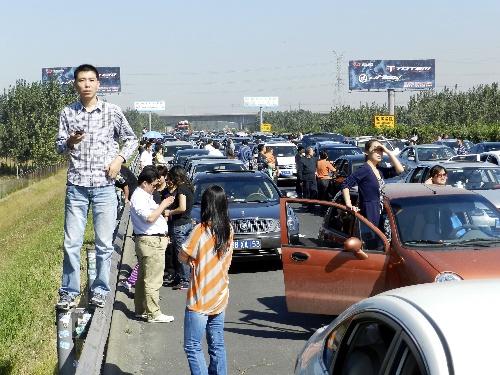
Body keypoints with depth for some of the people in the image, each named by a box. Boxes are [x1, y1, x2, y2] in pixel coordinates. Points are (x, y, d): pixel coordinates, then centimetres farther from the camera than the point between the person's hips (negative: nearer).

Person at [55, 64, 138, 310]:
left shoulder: (112, 112, 2)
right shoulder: (68, 113, 5)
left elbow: (131, 139, 12)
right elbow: (59, 146, 8)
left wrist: (120, 158, -5)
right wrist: (69, 142, -14)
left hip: (104, 186, -1)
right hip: (76, 185, 1)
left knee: (104, 243, 4)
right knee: (71, 242, 2)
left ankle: (100, 290, 17)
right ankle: (68, 292, 13)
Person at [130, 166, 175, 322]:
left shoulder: (145, 195, 19)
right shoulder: (139, 197, -15)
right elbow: (149, 217, -26)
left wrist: (163, 206, 14)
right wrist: (163, 205, -16)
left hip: (152, 240, 11)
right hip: (151, 241, -11)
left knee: (143, 278, 16)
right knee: (153, 280, -9)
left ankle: (141, 310, 24)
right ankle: (153, 314, -7)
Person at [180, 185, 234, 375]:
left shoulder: (201, 230, -16)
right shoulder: (228, 230, 2)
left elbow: (183, 257, -9)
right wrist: (199, 260, 1)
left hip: (200, 299, -6)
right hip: (220, 297, 6)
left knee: (192, 347, 0)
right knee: (217, 345, 14)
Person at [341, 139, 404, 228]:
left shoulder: (380, 170, 14)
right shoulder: (364, 169, -10)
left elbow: (399, 169, 5)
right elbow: (345, 185, -15)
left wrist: (388, 151, 0)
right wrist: (349, 205, -24)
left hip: (379, 213, 8)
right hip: (369, 214, -8)